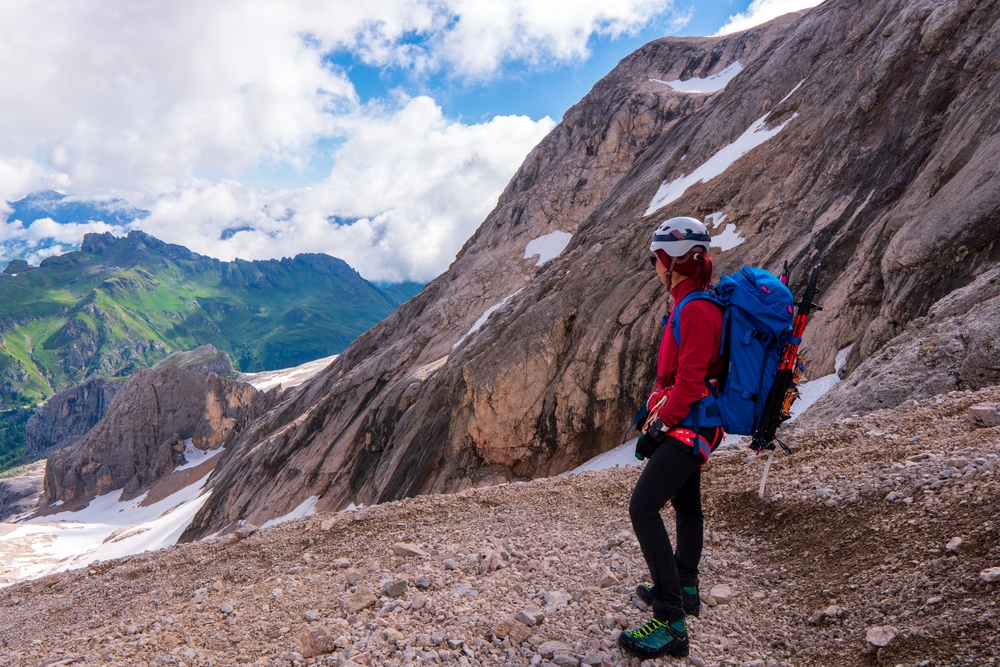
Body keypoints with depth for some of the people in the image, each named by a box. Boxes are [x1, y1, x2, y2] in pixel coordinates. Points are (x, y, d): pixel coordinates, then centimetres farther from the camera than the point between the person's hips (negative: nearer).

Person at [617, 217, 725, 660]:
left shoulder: (696, 310, -21)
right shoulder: (694, 303, 12)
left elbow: (689, 382, -25)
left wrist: (657, 427, -18)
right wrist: (658, 415, 19)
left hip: (687, 426, -11)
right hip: (689, 425, 11)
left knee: (643, 509, -17)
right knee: (686, 504, 23)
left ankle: (672, 623, -15)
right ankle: (684, 588, 41)